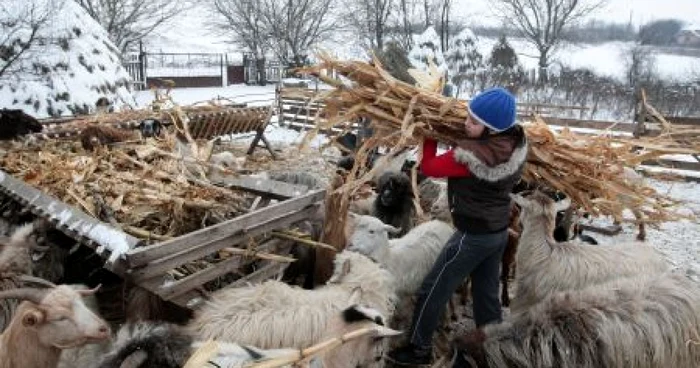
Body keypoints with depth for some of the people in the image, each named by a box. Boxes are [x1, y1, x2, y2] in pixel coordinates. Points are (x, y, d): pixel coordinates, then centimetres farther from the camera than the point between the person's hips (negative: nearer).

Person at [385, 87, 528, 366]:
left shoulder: (470, 156, -31)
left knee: (433, 291, 9)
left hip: (474, 236, -7)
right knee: (487, 293, 22)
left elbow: (429, 167, -16)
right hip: (500, 231, 8)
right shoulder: (517, 142, -9)